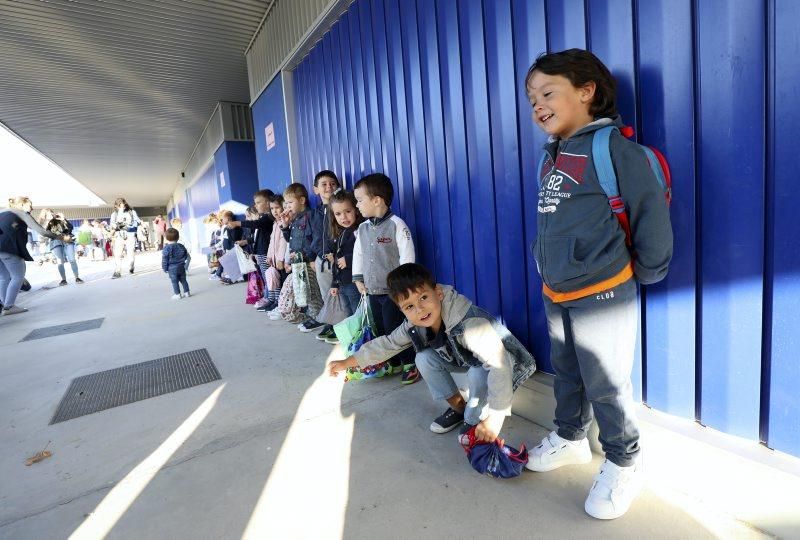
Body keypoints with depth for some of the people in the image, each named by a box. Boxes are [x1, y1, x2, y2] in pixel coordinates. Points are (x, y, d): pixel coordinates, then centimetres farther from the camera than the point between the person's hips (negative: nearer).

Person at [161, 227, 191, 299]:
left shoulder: (166, 248, -12)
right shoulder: (181, 246, 1)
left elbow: (165, 260, -9)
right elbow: (185, 256, 10)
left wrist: (165, 268, 1)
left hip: (172, 268, -4)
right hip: (181, 267, 4)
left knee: (175, 282, 3)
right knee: (183, 280, 13)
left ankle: (177, 294, 5)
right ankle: (187, 292, 16)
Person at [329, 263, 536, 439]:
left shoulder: (469, 323, -40)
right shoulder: (415, 326, -17)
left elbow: (499, 365, -45)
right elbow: (388, 343, -3)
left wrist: (494, 417, -44)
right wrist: (347, 362, -4)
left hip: (508, 362, -6)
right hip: (468, 360, 6)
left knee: (479, 374, -36)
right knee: (424, 359, -10)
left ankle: (475, 419, -3)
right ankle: (458, 408, 8)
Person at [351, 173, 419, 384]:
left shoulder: (396, 224, -14)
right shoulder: (363, 228, 6)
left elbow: (407, 257, -14)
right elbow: (358, 254, 17)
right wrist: (358, 278, 12)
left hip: (394, 291, -7)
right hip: (373, 291, 7)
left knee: (395, 329, -1)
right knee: (381, 330, 14)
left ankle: (410, 364, 18)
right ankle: (393, 363, 30)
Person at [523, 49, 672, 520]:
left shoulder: (614, 147, -14)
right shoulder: (555, 153, 9)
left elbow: (652, 213, -12)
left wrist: (645, 272, -3)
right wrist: (553, 267, 15)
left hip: (602, 295, -7)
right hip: (556, 294, 8)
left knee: (606, 385, 8)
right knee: (566, 374, 23)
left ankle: (623, 464, 31)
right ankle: (570, 437, 45)